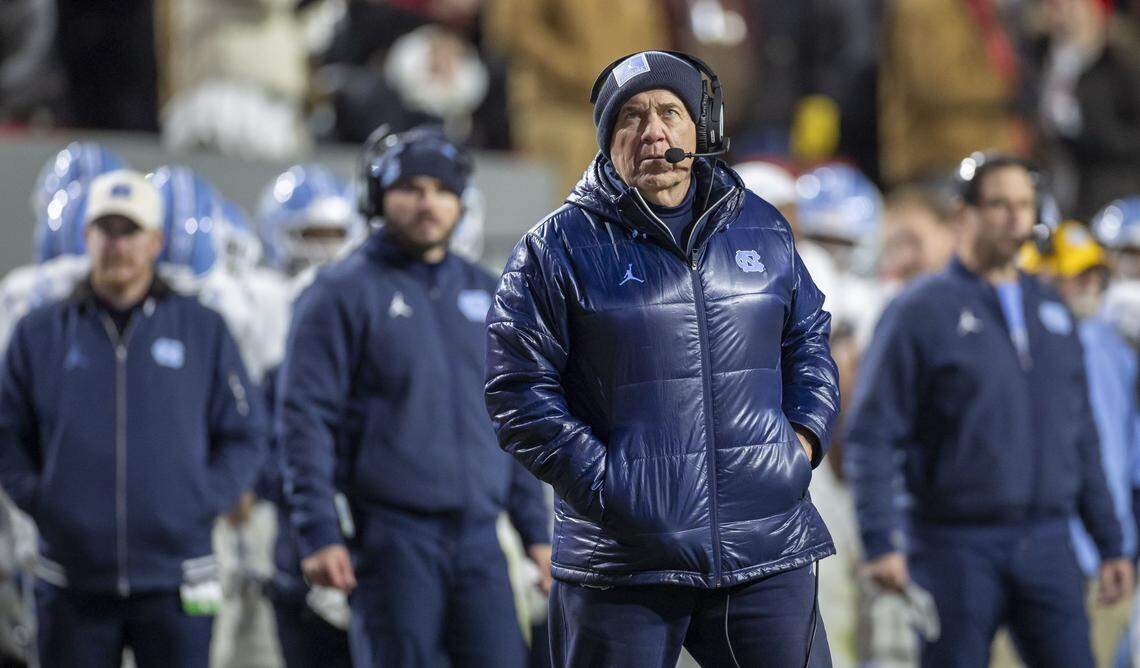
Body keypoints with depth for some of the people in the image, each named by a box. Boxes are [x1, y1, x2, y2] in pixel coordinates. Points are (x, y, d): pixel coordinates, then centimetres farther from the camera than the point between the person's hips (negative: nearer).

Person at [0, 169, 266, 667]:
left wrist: (204, 502, -4)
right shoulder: (40, 333, 7)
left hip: (173, 583, 0)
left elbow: (244, 434, 8)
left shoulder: (204, 330, 6)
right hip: (74, 583, 1)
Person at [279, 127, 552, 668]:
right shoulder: (342, 293, -1)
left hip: (478, 536, 5)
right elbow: (304, 419, -7)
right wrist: (319, 534, -15)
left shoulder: (482, 294, 16)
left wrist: (536, 530, 14)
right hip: (391, 537, -5)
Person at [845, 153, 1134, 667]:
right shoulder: (921, 311, -2)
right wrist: (881, 542, -17)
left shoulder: (1051, 312, 14)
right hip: (958, 547, -4)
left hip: (1047, 547, 4)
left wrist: (1110, 544, 14)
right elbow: (872, 437, -7)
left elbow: (1083, 440, 18)